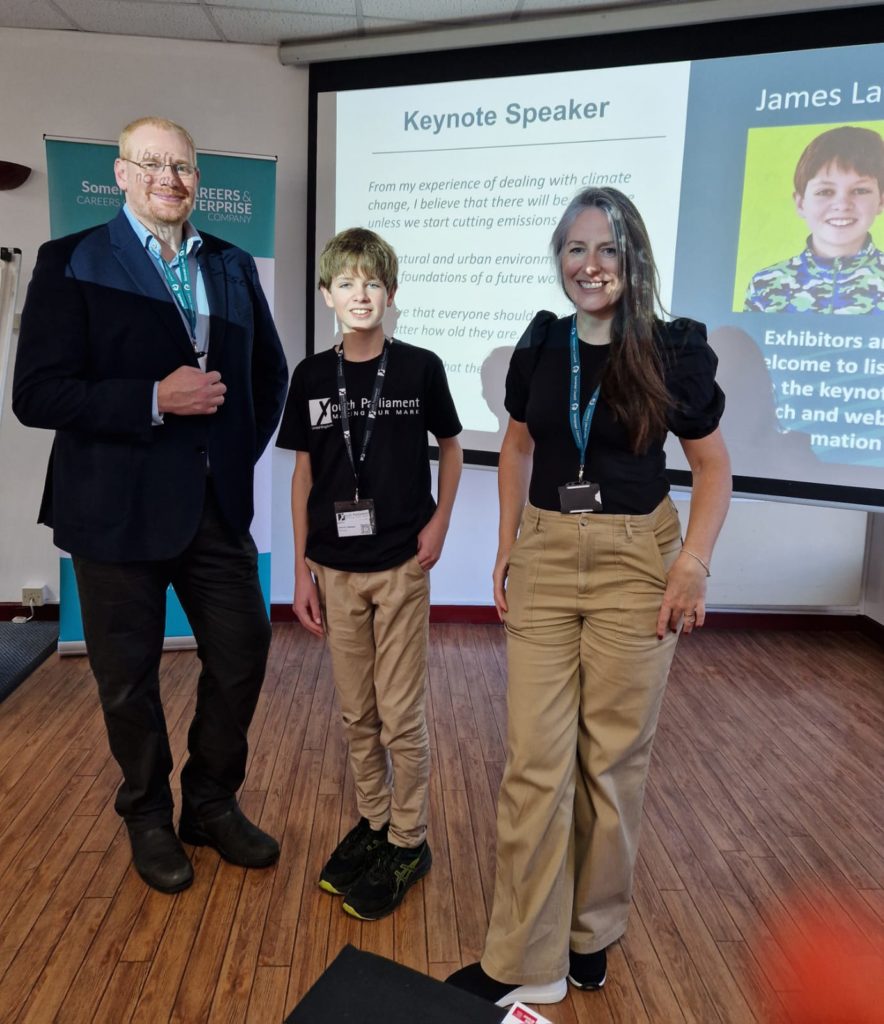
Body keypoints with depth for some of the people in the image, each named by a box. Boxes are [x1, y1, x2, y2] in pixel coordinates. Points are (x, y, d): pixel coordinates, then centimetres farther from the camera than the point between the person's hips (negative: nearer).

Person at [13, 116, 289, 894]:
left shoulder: (234, 265, 9)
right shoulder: (72, 263, -4)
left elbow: (270, 372, 17)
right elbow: (37, 394, -12)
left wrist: (245, 448, 5)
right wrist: (155, 400, -21)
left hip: (218, 502, 4)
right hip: (119, 506, -3)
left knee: (243, 654, 10)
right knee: (129, 677, 11)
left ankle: (212, 803, 34)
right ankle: (148, 817, 36)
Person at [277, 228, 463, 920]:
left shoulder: (420, 368, -5)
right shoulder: (312, 376, 1)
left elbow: (451, 447, 8)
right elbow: (303, 475, 5)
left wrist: (440, 522, -7)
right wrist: (301, 569, 4)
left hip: (401, 565, -3)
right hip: (335, 569, 3)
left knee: (402, 714, 5)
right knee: (357, 713, 14)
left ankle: (409, 842, 24)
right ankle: (373, 821, 34)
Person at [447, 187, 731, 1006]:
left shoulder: (673, 350, -5)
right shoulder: (540, 347, 4)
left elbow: (713, 465, 0)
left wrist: (694, 563, -12)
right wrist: (507, 546, 8)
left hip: (636, 561, -2)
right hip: (544, 559, 2)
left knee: (614, 754, 10)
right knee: (534, 759, 2)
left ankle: (592, 933, 34)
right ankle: (525, 961, 19)